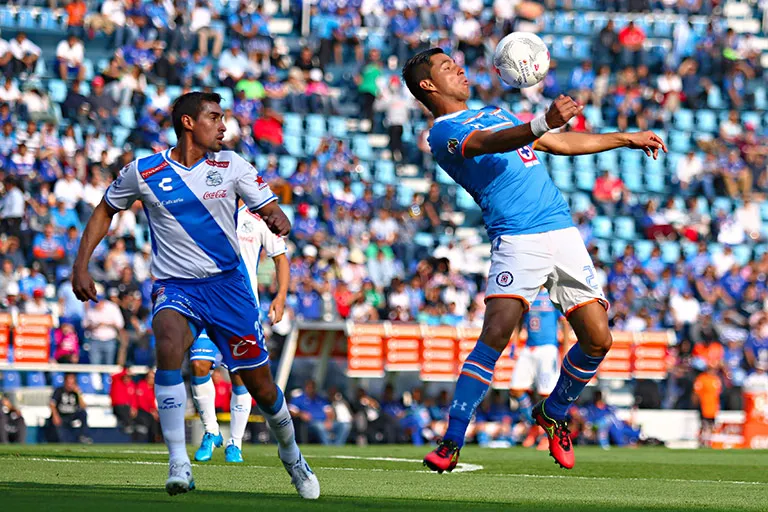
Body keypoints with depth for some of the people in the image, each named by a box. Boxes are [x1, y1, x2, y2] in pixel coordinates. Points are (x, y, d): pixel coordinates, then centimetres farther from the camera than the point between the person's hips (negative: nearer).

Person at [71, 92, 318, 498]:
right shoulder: (143, 172, -3)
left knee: (261, 386, 4)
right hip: (174, 286, -2)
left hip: (227, 283, 2)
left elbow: (272, 212, 0)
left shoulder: (231, 165, 0)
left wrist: (278, 220, -25)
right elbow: (105, 210, 12)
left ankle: (291, 455, 35)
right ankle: (178, 463, -31)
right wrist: (81, 265, 4)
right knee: (168, 345, -35)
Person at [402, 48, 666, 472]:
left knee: (597, 341, -1)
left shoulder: (495, 113, 27)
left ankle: (553, 414, 24)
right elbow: (491, 144, -22)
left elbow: (561, 144, 35)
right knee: (495, 334, -23)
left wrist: (626, 138, 36)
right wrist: (544, 122, -38)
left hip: (563, 231, 7)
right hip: (517, 240, -7)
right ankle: (451, 443, -17)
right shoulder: (444, 132, -1)